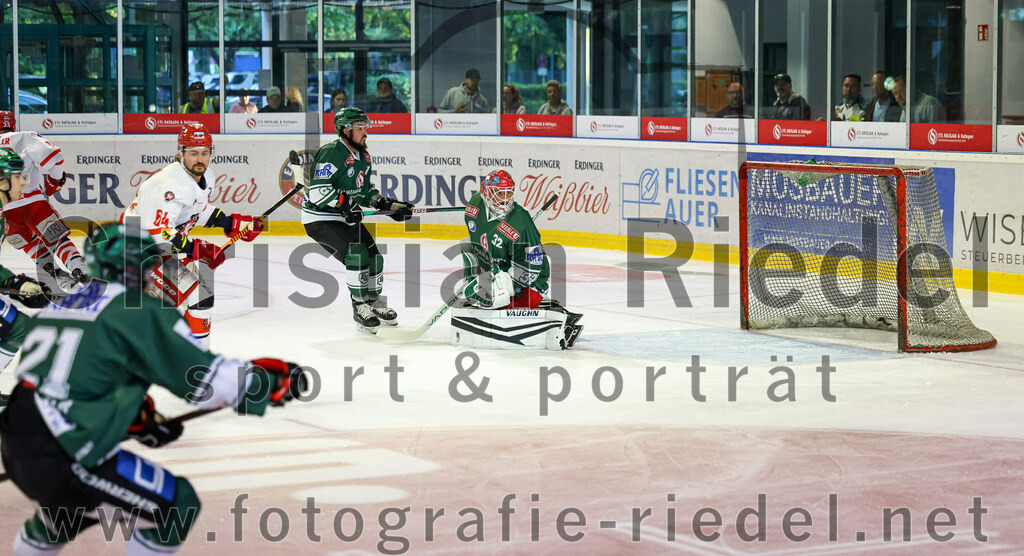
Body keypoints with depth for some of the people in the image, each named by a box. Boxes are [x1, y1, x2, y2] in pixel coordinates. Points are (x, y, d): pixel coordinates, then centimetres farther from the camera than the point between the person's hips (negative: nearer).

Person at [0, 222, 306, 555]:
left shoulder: (59, 306, 17)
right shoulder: (139, 311, -6)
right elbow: (203, 375, -7)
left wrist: (140, 421, 29)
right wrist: (272, 381, 4)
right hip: (60, 461, -9)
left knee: (68, 508, 38)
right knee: (176, 507, 2)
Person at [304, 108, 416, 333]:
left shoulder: (363, 157, 10)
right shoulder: (332, 154, -21)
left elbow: (366, 191, 19)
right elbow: (318, 190, -28)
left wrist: (388, 205, 6)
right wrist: (344, 202, -37)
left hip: (346, 217, 9)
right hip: (320, 219, -9)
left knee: (373, 255, 10)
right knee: (355, 253, -23)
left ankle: (374, 300, 32)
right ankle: (360, 306, -11)